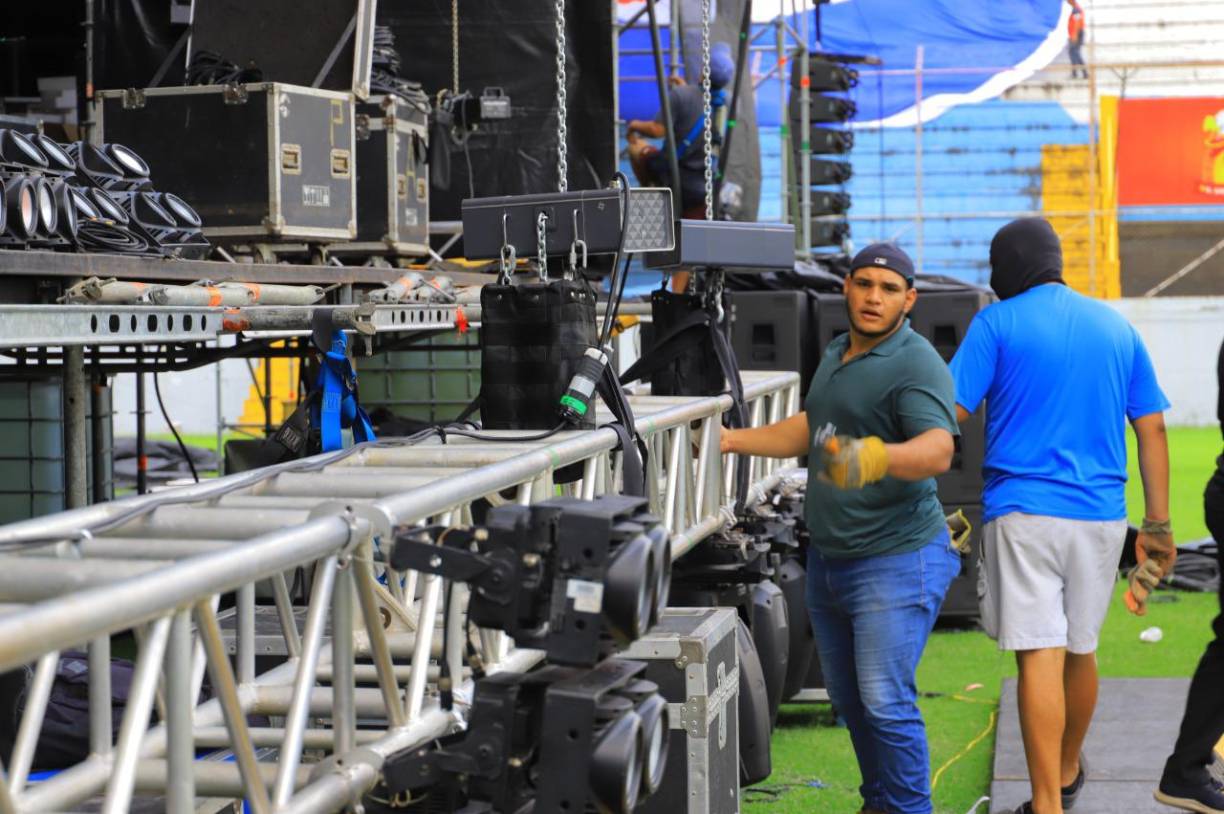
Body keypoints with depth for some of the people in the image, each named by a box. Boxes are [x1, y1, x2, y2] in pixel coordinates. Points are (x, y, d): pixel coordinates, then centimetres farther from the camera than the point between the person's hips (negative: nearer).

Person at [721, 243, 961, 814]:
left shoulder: (917, 365, -16)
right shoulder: (837, 353, 13)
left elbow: (937, 450, -32)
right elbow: (810, 428, 28)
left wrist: (878, 457, -51)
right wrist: (736, 440, 22)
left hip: (896, 560, -9)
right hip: (827, 558, 9)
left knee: (885, 701, -12)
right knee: (848, 699, 16)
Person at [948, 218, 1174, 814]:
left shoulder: (997, 324, -2)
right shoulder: (1117, 328, 12)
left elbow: (950, 414, -8)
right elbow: (1152, 431, 10)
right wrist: (1157, 525, 11)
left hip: (1023, 512, -5)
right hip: (1099, 517, 5)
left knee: (1039, 656, -8)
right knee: (1080, 651, 19)